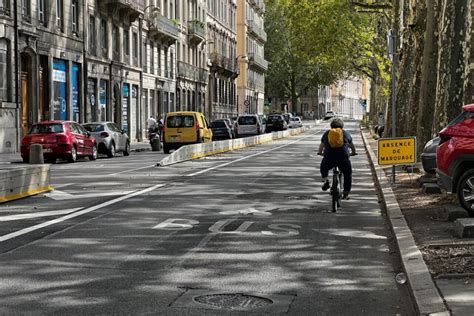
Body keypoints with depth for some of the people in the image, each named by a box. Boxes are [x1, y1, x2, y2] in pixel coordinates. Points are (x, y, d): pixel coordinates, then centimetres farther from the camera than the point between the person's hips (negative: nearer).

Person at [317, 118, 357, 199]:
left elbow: (321, 145, 31)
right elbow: (352, 145, 30)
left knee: (323, 168, 31)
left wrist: (320, 152, 52)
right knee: (347, 174, 21)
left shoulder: (327, 133, 17)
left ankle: (325, 180, 8)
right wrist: (353, 152, 51)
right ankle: (346, 193, 22)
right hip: (343, 157, -1)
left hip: (329, 157, 1)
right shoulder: (346, 133, 15)